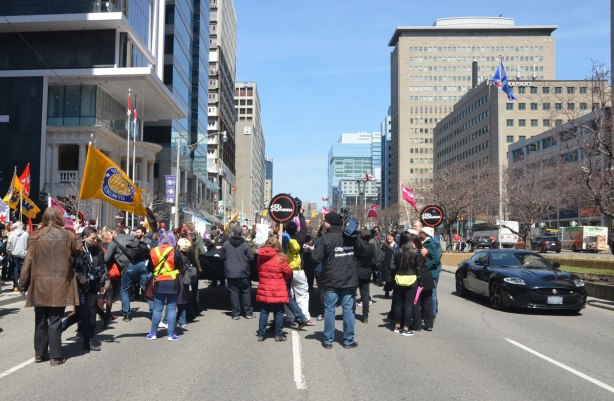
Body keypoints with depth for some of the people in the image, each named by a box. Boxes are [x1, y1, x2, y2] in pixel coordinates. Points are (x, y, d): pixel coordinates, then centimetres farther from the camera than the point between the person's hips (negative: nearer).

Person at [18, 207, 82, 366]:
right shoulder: (67, 235, -5)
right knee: (55, 321, 3)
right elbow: (78, 252, 10)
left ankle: (40, 353, 23)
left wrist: (23, 283, 7)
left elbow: (28, 261, 0)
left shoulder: (37, 236, -1)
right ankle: (55, 356, 6)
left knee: (40, 320, 14)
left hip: (40, 284, 2)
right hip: (59, 285, -2)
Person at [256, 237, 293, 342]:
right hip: (278, 292, -3)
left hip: (264, 291, 3)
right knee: (278, 313, 7)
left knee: (264, 312, 11)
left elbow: (260, 272, 6)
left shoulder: (261, 258, -1)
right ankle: (278, 334, 10)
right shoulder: (280, 258, -10)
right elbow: (288, 273, -3)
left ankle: (261, 334, 12)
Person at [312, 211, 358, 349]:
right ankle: (348, 340, 12)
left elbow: (317, 257, -13)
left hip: (331, 281, -3)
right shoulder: (351, 237, 2)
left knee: (329, 310, 6)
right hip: (349, 280, 3)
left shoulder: (325, 238, -12)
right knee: (348, 309, 8)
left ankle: (328, 341, 12)